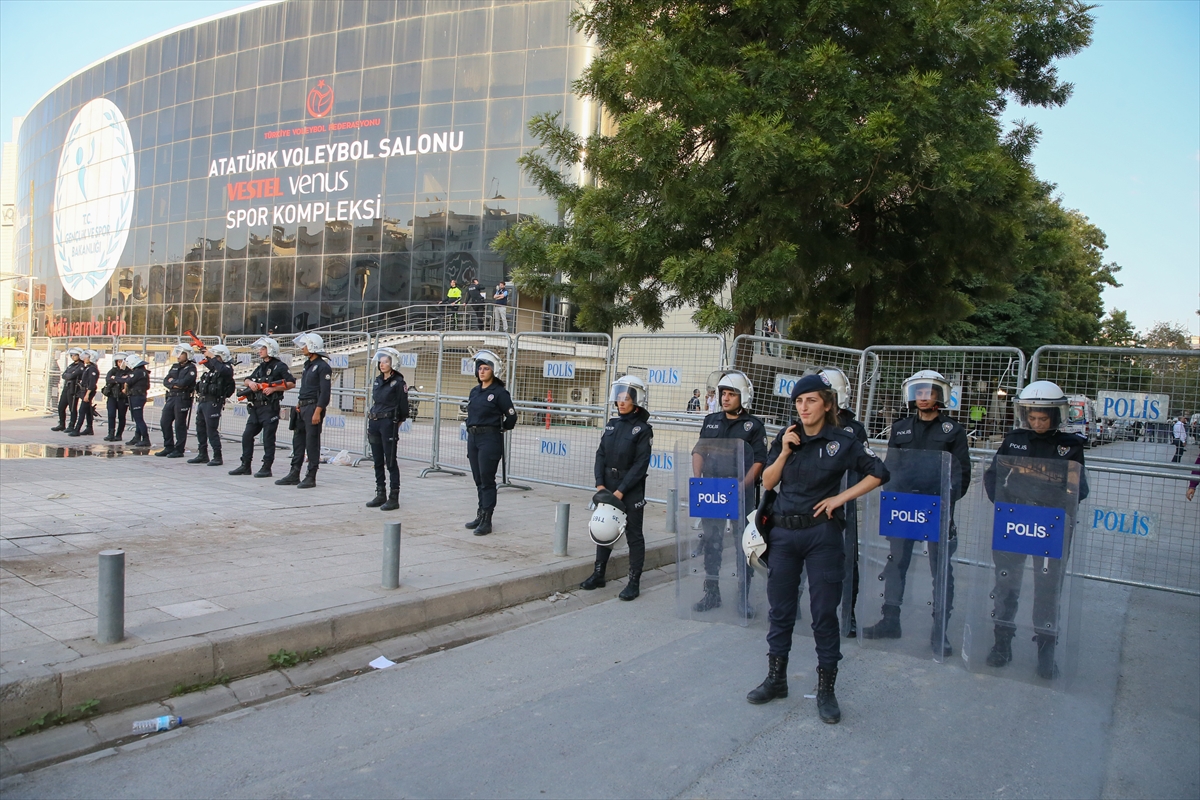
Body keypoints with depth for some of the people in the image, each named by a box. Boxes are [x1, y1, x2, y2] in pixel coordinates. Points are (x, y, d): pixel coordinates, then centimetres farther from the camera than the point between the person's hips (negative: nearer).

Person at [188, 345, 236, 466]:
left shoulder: (227, 368, -11)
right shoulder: (213, 367, 14)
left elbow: (222, 370, -35)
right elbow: (208, 364, 37)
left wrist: (212, 357, -24)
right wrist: (207, 355, 17)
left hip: (213, 403, -10)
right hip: (202, 401, 10)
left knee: (212, 430, -9)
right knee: (200, 428, 15)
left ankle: (217, 457, -2)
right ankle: (202, 455, 26)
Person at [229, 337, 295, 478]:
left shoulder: (279, 366, -4)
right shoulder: (260, 367, 19)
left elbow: (291, 383, -11)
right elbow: (246, 380, 22)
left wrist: (273, 389, -18)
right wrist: (250, 383, -2)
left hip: (270, 408, -8)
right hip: (255, 407, 8)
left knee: (268, 438, -4)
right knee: (247, 436, 9)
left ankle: (266, 468, 1)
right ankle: (245, 466, 17)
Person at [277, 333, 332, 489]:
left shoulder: (323, 367, -12)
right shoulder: (308, 365, 17)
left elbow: (325, 392, -17)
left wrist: (317, 412, -22)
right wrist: (298, 405, 17)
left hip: (313, 408, -9)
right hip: (302, 408, 9)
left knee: (312, 443, -4)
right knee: (298, 441, 11)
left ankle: (311, 477, 2)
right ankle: (294, 475, 18)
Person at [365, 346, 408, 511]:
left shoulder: (398, 382, -8)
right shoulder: (378, 380, 13)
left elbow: (403, 406, -7)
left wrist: (396, 423, -1)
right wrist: (371, 422, 15)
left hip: (389, 423, -7)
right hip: (374, 423, 7)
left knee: (390, 461, -4)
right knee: (377, 461, 11)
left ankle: (394, 498, 1)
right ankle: (380, 495, 20)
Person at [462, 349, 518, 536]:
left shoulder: (500, 392, -8)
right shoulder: (475, 391, 12)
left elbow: (511, 417, -6)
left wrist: (499, 429, 6)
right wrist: (472, 430, 11)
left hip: (490, 439, -7)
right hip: (473, 437, 7)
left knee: (487, 480, -4)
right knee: (478, 479, 13)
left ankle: (487, 521, 0)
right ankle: (480, 516, 22)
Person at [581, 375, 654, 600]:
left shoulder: (642, 429, -9)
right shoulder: (612, 424, 8)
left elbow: (641, 464, -14)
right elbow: (601, 455, 6)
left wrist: (621, 491, -17)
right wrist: (600, 484, -6)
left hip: (631, 489, -6)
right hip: (608, 486, 6)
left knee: (634, 534, 3)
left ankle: (634, 582, 10)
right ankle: (598, 574, 26)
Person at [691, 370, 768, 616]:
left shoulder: (754, 426, -2)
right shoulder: (711, 421, 11)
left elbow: (759, 462, -6)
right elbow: (698, 451, 11)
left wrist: (742, 487, -18)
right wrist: (697, 479, -3)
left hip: (741, 494, -4)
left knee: (744, 545, 1)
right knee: (711, 543, 10)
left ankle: (743, 598, 12)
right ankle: (711, 593, 21)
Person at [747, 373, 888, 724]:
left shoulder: (842, 441, -4)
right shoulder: (786, 437, 5)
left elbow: (878, 473, -2)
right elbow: (768, 483, 4)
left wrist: (840, 498, -8)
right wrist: (784, 451, -10)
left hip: (822, 533, -3)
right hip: (783, 533, 4)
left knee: (824, 612, 2)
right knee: (780, 608, 11)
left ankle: (826, 689, 15)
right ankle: (776, 679, 25)